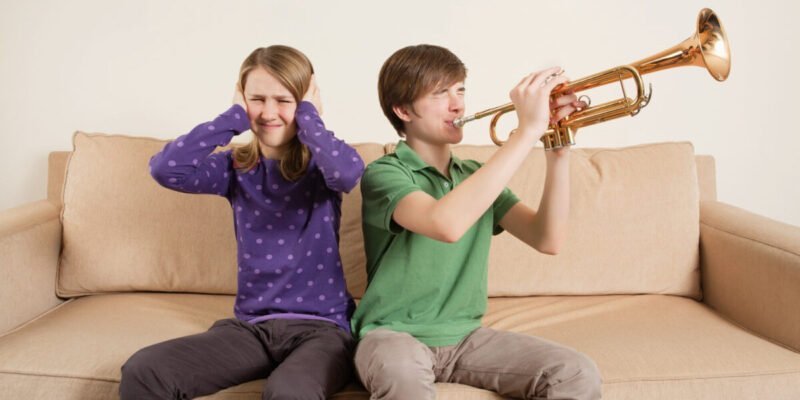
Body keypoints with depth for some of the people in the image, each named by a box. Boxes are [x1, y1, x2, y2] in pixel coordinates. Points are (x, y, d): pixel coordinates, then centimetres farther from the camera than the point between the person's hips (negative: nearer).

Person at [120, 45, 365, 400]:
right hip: (250, 325, 4)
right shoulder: (236, 167, 5)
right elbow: (165, 168, -13)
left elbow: (350, 170, -29)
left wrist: (307, 115, -13)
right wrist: (235, 117, -8)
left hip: (321, 326, -3)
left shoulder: (322, 166, -3)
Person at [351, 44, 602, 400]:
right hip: (395, 334, -5)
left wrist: (558, 151, -12)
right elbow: (447, 224, -32)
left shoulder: (477, 177, 11)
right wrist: (528, 131, -29)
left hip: (465, 337, 6)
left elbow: (547, 239, -2)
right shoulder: (384, 173, -10)